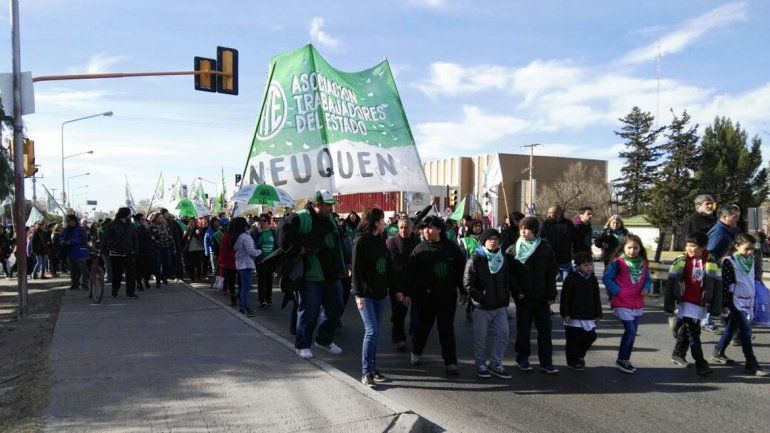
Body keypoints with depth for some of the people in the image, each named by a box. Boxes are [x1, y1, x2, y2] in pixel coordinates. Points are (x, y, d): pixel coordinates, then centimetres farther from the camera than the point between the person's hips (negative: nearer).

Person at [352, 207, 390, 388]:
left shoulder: (381, 240, 12)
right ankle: (366, 372, -5)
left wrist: (387, 289, 12)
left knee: (375, 332, 10)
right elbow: (356, 269, -12)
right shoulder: (360, 241, -9)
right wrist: (359, 294, -16)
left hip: (380, 293, 7)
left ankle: (372, 367, 19)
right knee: (372, 331, -12)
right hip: (365, 294, -7)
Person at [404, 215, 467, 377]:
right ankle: (416, 353, 37)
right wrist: (407, 293, -2)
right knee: (423, 326, 14)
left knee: (447, 330, -1)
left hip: (448, 296, 0)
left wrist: (464, 291, 9)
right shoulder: (420, 249, -2)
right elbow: (410, 272, 0)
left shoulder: (451, 247, 0)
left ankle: (451, 363, 7)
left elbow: (461, 269, 7)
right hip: (425, 296, 0)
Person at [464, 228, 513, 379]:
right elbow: (468, 283, -10)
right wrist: (480, 297, -14)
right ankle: (480, 365, 20)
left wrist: (506, 297, 7)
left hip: (500, 306, 4)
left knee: (503, 333, 3)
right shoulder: (475, 259, -7)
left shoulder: (503, 259, 9)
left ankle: (496, 363, 18)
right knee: (480, 337, 5)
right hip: (481, 307, -4)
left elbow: (509, 280, 17)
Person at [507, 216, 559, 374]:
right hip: (523, 298, -1)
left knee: (545, 329, 4)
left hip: (542, 297, 1)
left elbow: (551, 274, 3)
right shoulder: (513, 250, -2)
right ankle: (522, 358, 24)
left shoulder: (545, 249, 0)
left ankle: (546, 362, 13)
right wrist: (517, 292, -13)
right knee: (523, 330, 9)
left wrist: (551, 295, -1)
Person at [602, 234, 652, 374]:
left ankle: (626, 359, 27)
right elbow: (606, 278, -10)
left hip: (638, 304, 6)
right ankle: (621, 360, 6)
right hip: (622, 303, -6)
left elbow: (647, 279, 14)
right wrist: (617, 291, -15)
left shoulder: (643, 263, 6)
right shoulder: (618, 262, -10)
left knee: (632, 332, 12)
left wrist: (647, 288, -6)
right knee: (630, 330, -10)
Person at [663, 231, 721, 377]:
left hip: (701, 304, 2)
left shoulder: (712, 263, -2)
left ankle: (678, 354, 33)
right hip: (685, 303, -2)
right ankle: (701, 364, 1)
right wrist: (668, 305, -5)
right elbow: (670, 283, -5)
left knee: (686, 331, 15)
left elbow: (717, 285, 2)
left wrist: (716, 308, 1)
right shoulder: (681, 261, -7)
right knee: (692, 333, -5)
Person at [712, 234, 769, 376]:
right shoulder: (729, 261, -13)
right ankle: (751, 364, -7)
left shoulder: (750, 260, 9)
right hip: (736, 301, -7)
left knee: (732, 327, 15)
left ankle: (718, 353, 28)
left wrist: (754, 301, 22)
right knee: (745, 331, -9)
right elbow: (725, 284, -14)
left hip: (747, 301, 7)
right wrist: (725, 304, -15)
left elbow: (751, 282, 19)